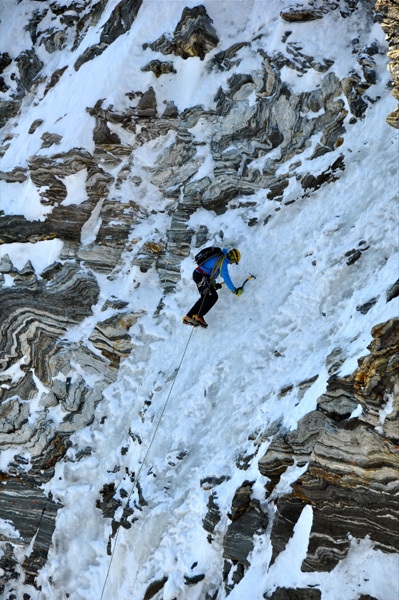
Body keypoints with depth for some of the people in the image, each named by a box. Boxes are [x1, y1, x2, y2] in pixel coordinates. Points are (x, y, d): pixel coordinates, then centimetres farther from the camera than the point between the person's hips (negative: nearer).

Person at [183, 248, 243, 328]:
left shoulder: (219, 256, 17)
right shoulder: (223, 261, -13)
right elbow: (226, 278, -17)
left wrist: (214, 284, 30)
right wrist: (235, 291, -11)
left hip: (198, 274, 10)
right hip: (201, 276, -10)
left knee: (205, 297, 13)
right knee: (213, 297, -11)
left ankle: (188, 317, 13)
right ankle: (199, 316, -11)